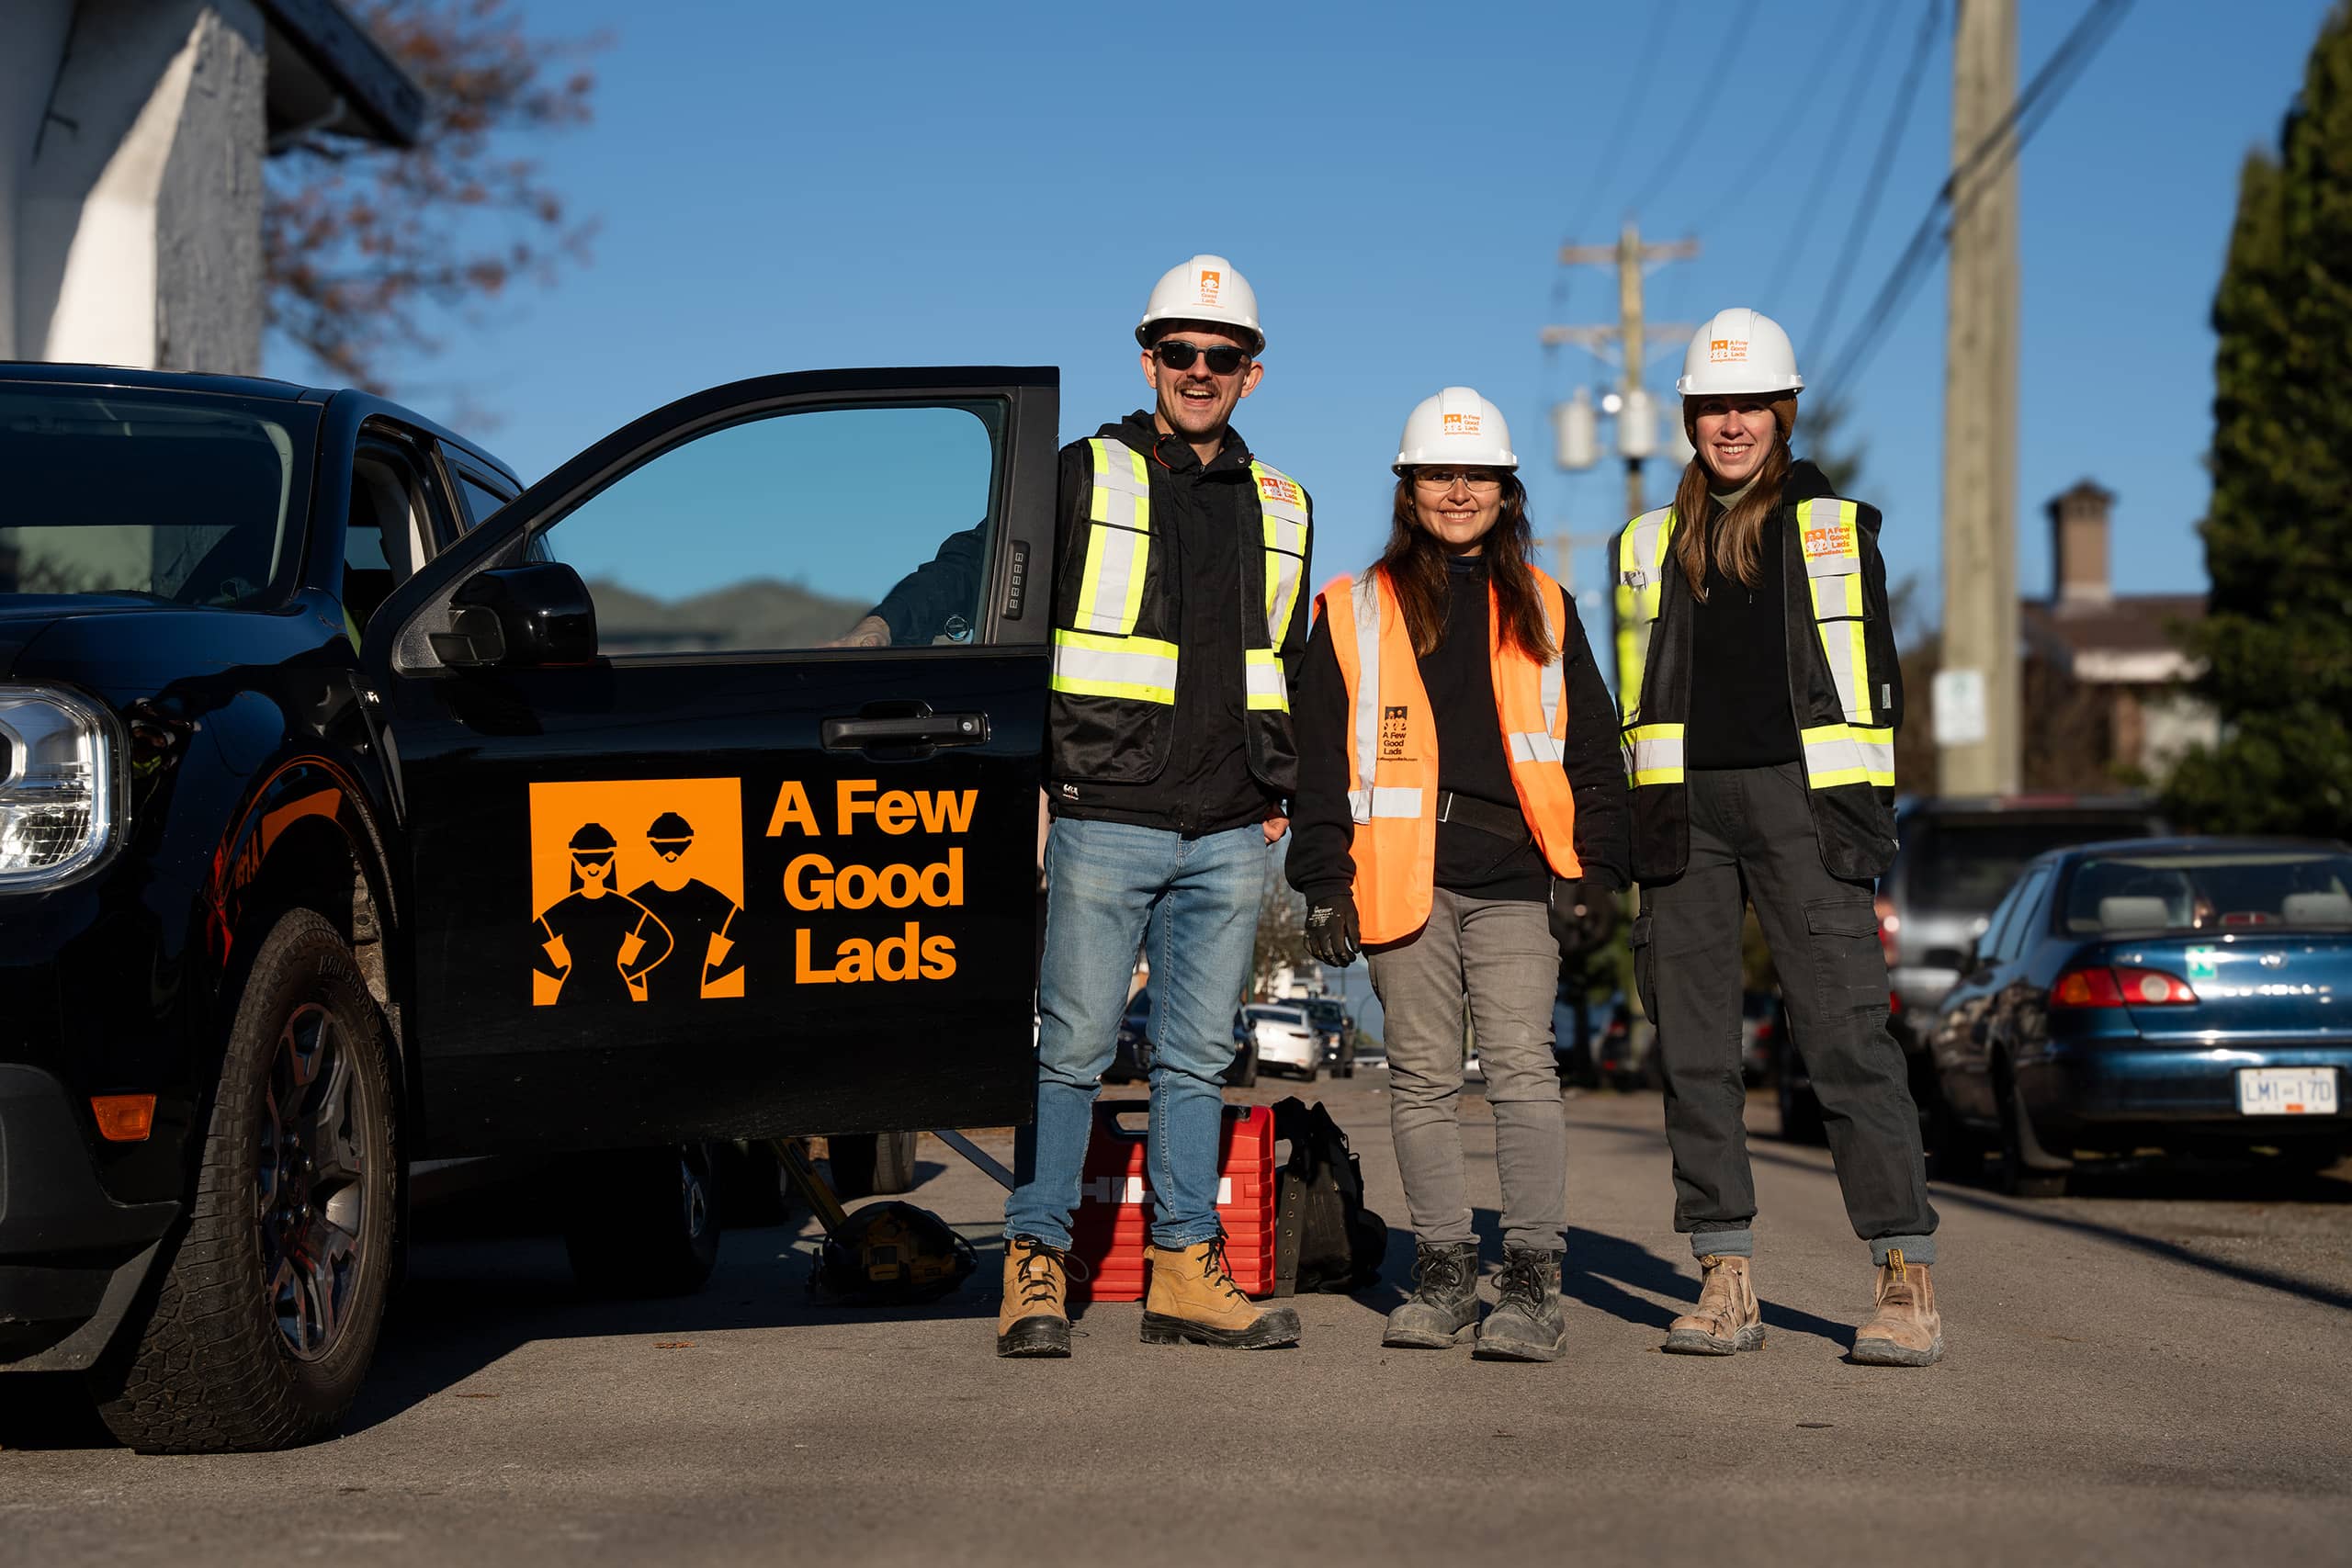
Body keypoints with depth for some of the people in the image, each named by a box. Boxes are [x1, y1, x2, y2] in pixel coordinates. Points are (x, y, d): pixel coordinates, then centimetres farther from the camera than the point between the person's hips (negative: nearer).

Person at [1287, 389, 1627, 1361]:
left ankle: (1534, 1281, -11)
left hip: (1514, 877, 0)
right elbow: (1320, 756, 8)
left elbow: (1592, 751, 14)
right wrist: (1326, 880, 0)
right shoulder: (1358, 612, 11)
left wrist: (1591, 870, 3)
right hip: (1406, 873, 0)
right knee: (1423, 1076, 4)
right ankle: (1443, 1269, 13)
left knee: (1520, 1066, -10)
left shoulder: (1542, 612, 15)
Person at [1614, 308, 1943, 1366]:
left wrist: (1870, 822, -3)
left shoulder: (1836, 529, 9)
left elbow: (1874, 681, 7)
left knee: (1847, 1033, -10)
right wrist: (1634, 841, 9)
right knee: (1694, 1048, 1)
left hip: (1802, 800, -3)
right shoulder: (1653, 543, 16)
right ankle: (1726, 1283, 6)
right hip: (1684, 807, 3)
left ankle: (1907, 1283, -10)